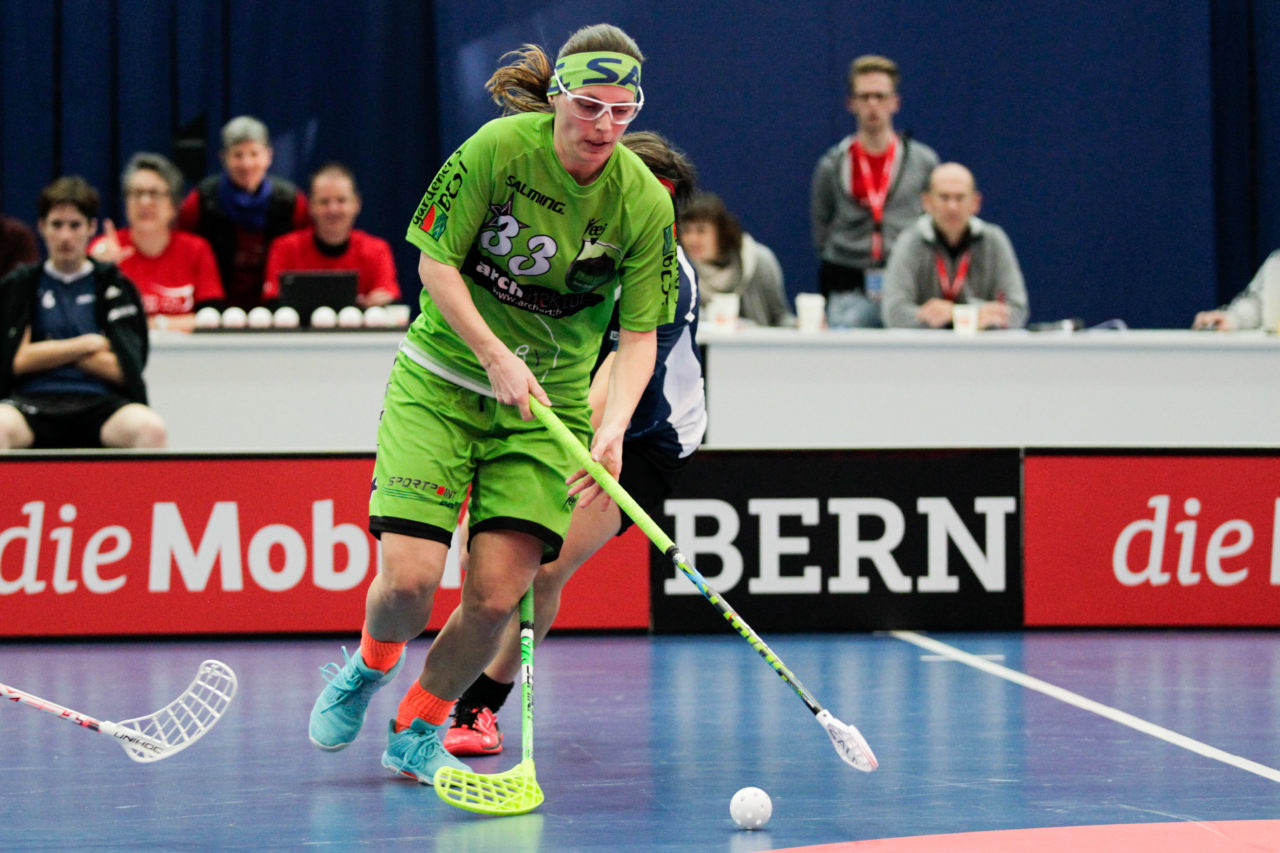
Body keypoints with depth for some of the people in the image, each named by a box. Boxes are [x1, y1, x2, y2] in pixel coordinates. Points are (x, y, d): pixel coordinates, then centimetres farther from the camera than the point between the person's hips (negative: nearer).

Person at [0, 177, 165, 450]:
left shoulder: (115, 286, 13)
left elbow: (123, 370, 1)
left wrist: (48, 351, 0)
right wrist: (87, 345, 1)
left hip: (99, 402, 0)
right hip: (33, 401, 0)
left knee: (150, 428, -35)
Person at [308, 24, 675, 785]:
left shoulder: (645, 203, -10)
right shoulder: (499, 148, -15)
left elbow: (639, 335, -7)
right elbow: (434, 261, -8)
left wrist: (612, 430, -23)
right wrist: (495, 356, -19)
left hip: (549, 403, 2)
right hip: (442, 378, -2)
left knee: (496, 597, -10)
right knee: (409, 580, -15)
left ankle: (418, 731, 18)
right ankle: (370, 666, 23)